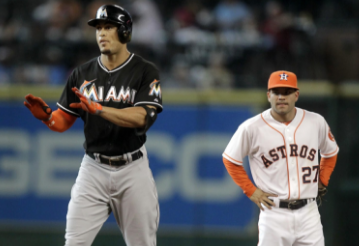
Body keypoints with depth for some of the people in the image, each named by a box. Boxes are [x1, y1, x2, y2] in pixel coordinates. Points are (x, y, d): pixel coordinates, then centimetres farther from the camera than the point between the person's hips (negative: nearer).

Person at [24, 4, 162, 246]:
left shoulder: (145, 72, -4)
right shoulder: (83, 74, 6)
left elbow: (142, 118, -19)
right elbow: (62, 122, 8)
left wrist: (97, 109, -30)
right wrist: (46, 116, -16)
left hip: (132, 170, -2)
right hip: (94, 169, 2)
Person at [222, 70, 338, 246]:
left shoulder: (316, 123, 4)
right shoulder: (252, 128, -5)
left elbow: (330, 152, 23)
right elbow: (230, 160, 7)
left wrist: (322, 182, 11)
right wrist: (251, 191, 2)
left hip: (308, 212, 3)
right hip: (274, 214, -3)